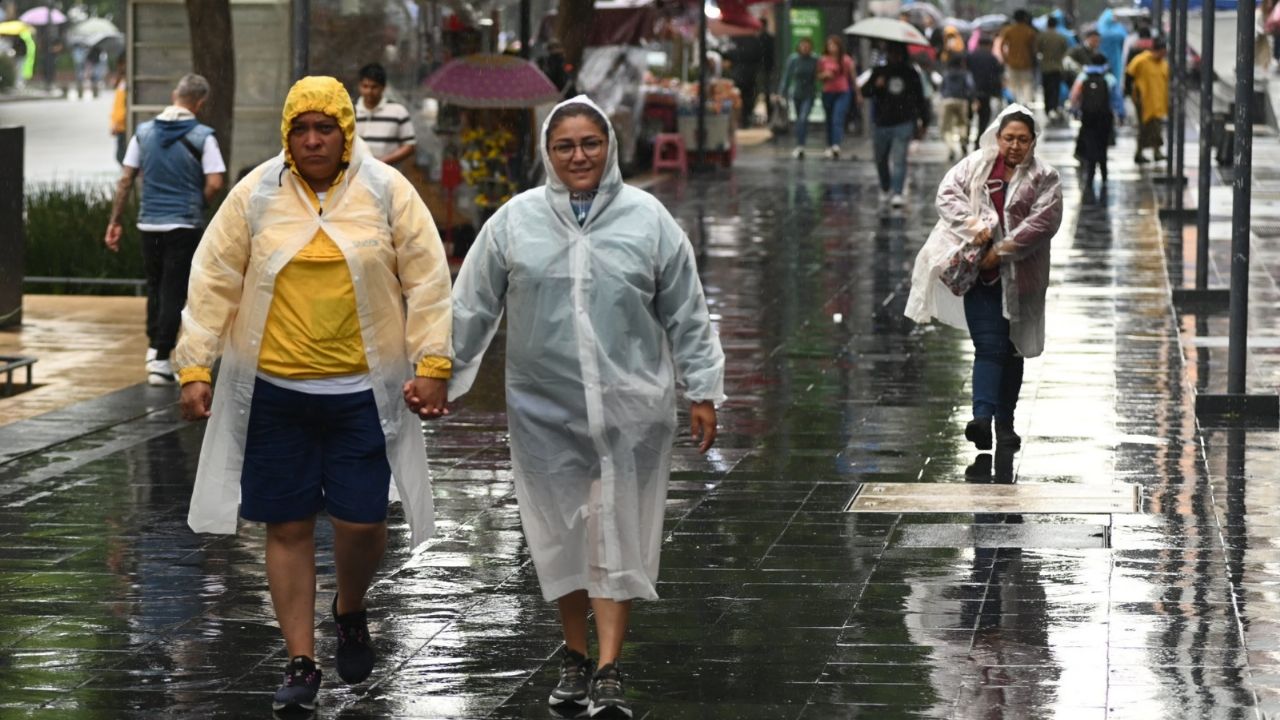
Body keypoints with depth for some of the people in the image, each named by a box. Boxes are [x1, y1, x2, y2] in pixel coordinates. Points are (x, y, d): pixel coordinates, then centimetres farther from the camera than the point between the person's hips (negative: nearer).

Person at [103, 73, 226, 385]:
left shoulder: (144, 132, 3)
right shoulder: (202, 137, -9)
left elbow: (125, 179, 4)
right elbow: (215, 184, -14)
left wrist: (114, 221, 9)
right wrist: (197, 204, 6)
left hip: (149, 223, 4)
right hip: (184, 225, -4)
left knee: (155, 288, 19)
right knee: (174, 292, 2)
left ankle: (154, 350, 21)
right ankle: (161, 359, 0)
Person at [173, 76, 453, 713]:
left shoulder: (386, 191, -1)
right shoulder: (256, 194, 0)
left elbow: (426, 278, 2)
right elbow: (214, 280, 3)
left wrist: (431, 362, -4)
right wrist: (194, 366, -1)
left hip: (362, 391, -1)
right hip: (273, 391, 1)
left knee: (361, 520, -3)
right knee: (288, 525, 4)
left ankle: (350, 612, 30)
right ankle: (300, 662, 14)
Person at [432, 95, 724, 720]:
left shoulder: (647, 220, 1)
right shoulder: (515, 222, 2)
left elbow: (687, 315, 6)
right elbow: (471, 309, 7)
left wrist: (702, 391, 5)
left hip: (630, 408, -1)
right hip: (545, 410, 1)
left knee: (617, 533, -1)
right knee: (561, 531, 8)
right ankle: (575, 658, 24)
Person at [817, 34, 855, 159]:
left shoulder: (846, 60, -1)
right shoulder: (823, 60, 2)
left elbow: (853, 76, 8)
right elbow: (819, 77, 12)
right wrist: (825, 75, -12)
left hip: (843, 93, -3)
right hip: (828, 93, 3)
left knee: (837, 119, -17)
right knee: (830, 121, 10)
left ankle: (836, 146, -29)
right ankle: (830, 146, 22)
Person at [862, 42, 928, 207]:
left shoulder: (911, 73, 4)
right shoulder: (879, 72, 4)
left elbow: (919, 98, 12)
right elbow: (865, 92, -3)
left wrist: (923, 121, 11)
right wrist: (875, 86, -24)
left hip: (903, 124, -2)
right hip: (882, 124, 2)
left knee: (899, 160, -13)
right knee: (881, 159, 13)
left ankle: (897, 193, -17)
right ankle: (885, 189, 34)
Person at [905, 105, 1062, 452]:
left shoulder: (1044, 179, 1)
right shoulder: (975, 165, 6)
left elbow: (1043, 221, -9)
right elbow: (948, 193, -1)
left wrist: (1003, 250, -16)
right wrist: (973, 224, -17)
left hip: (1018, 277, 1)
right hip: (981, 273, -1)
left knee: (1011, 350, 10)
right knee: (989, 346, -12)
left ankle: (1005, 423, 19)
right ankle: (983, 416, -22)